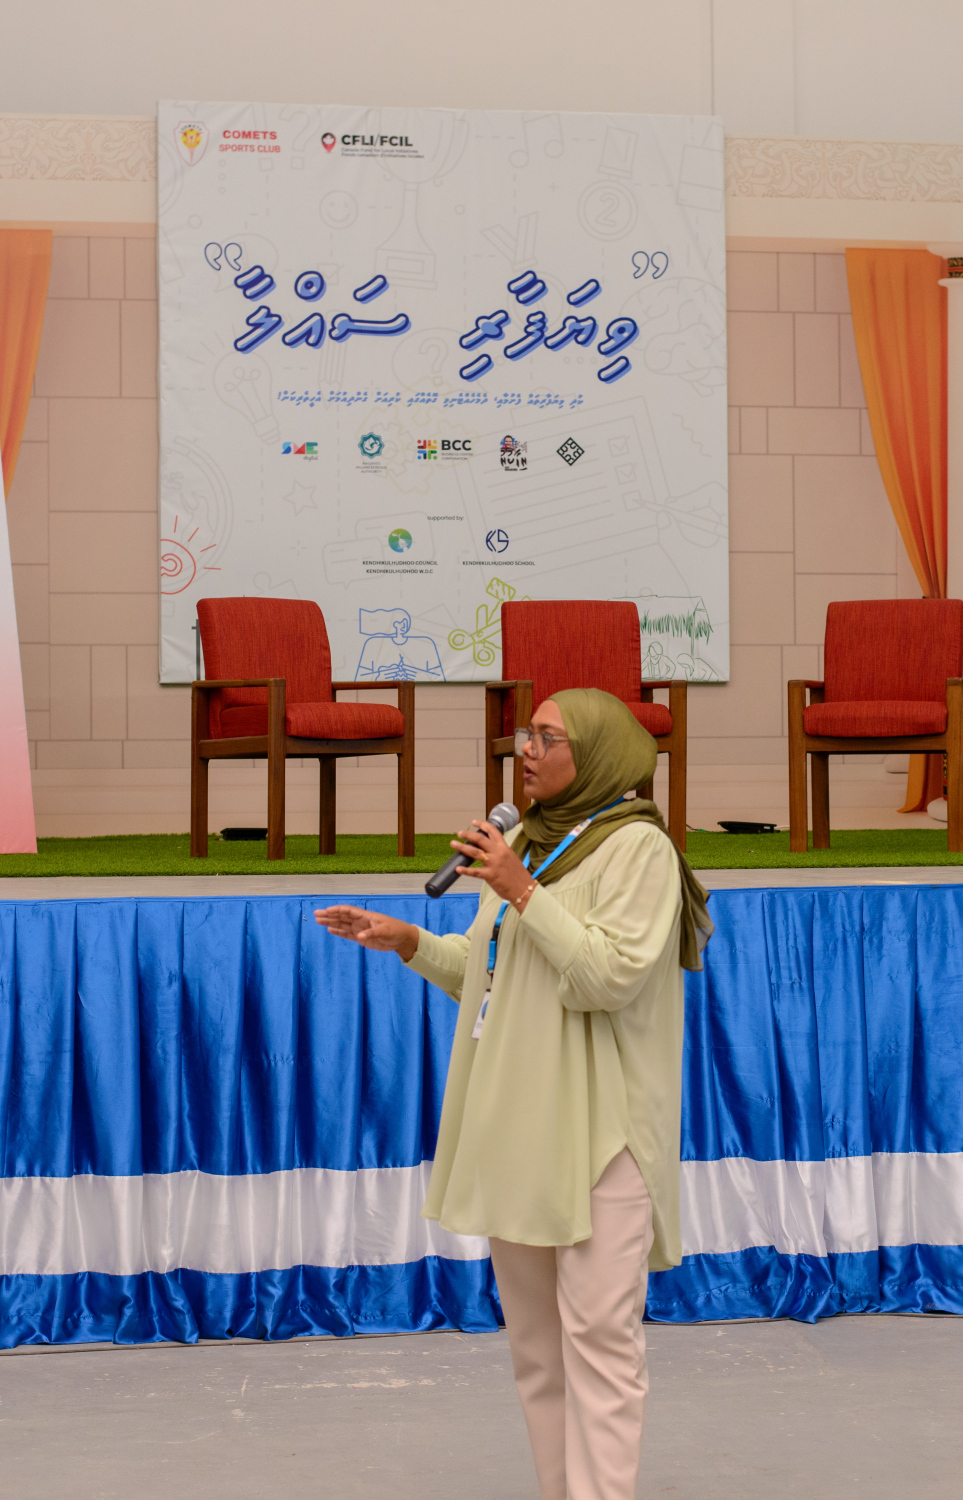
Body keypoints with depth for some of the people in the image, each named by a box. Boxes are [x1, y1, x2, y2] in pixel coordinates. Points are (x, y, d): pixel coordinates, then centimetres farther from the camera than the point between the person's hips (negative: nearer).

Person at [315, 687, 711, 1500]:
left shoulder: (636, 846, -9)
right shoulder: (529, 840, 14)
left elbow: (611, 977, -20)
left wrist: (523, 892, -20)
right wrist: (407, 940, 8)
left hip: (595, 1128, -8)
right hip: (517, 1125, 8)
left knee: (598, 1334, -9)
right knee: (534, 1336, 13)